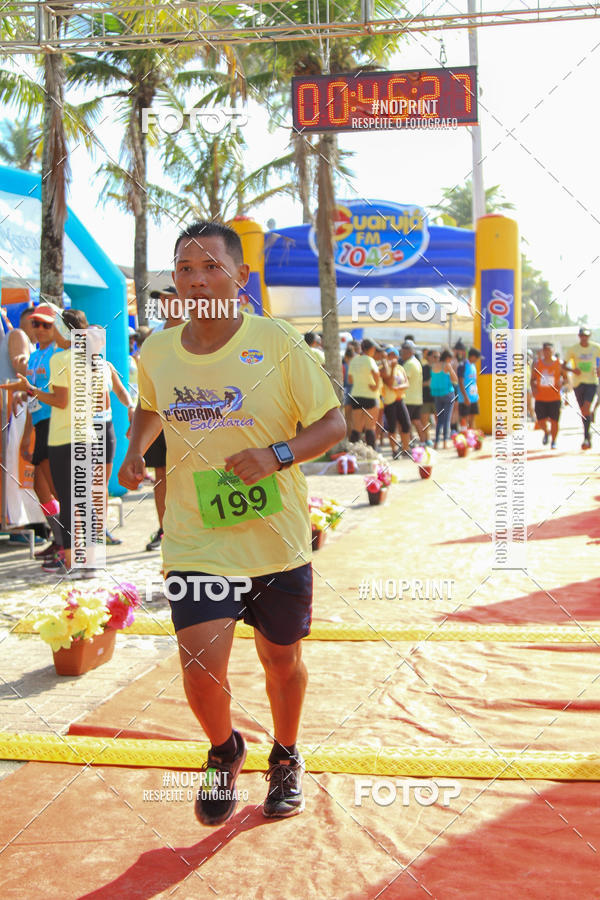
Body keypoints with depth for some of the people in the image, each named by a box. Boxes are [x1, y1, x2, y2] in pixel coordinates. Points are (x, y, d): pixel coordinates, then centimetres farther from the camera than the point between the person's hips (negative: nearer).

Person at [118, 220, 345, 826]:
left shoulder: (277, 343, -10)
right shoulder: (155, 352, 0)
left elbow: (333, 423, -6)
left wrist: (277, 454, -23)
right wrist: (135, 451, 3)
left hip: (278, 543, 0)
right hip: (195, 544, 1)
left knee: (282, 661, 13)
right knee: (201, 666, -13)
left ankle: (285, 759, 44)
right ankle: (223, 752, 22)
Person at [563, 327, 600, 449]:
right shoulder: (573, 349, -1)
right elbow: (563, 365, 0)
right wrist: (573, 370, -19)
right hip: (578, 383, 1)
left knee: (586, 409, -17)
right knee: (583, 411, 7)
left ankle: (586, 438, -16)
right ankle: (588, 436, 24)